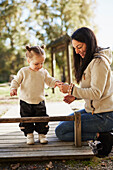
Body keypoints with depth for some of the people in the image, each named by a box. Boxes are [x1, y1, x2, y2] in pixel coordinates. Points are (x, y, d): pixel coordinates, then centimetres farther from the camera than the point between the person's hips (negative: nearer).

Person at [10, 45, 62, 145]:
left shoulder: (44, 72, 2)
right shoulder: (23, 71, -3)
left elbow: (49, 80, 4)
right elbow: (16, 81, 2)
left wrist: (55, 82, -17)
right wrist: (13, 88, -16)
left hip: (39, 102, 1)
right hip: (25, 102, -1)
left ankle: (42, 134, 21)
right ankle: (29, 135, 22)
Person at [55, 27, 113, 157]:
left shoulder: (99, 62, -19)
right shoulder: (89, 60, 12)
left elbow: (96, 93, -24)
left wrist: (72, 89, -20)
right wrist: (75, 96, 3)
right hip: (92, 110, 10)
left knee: (60, 132, -9)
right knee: (63, 122, 22)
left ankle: (99, 135, -8)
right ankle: (100, 132, 10)